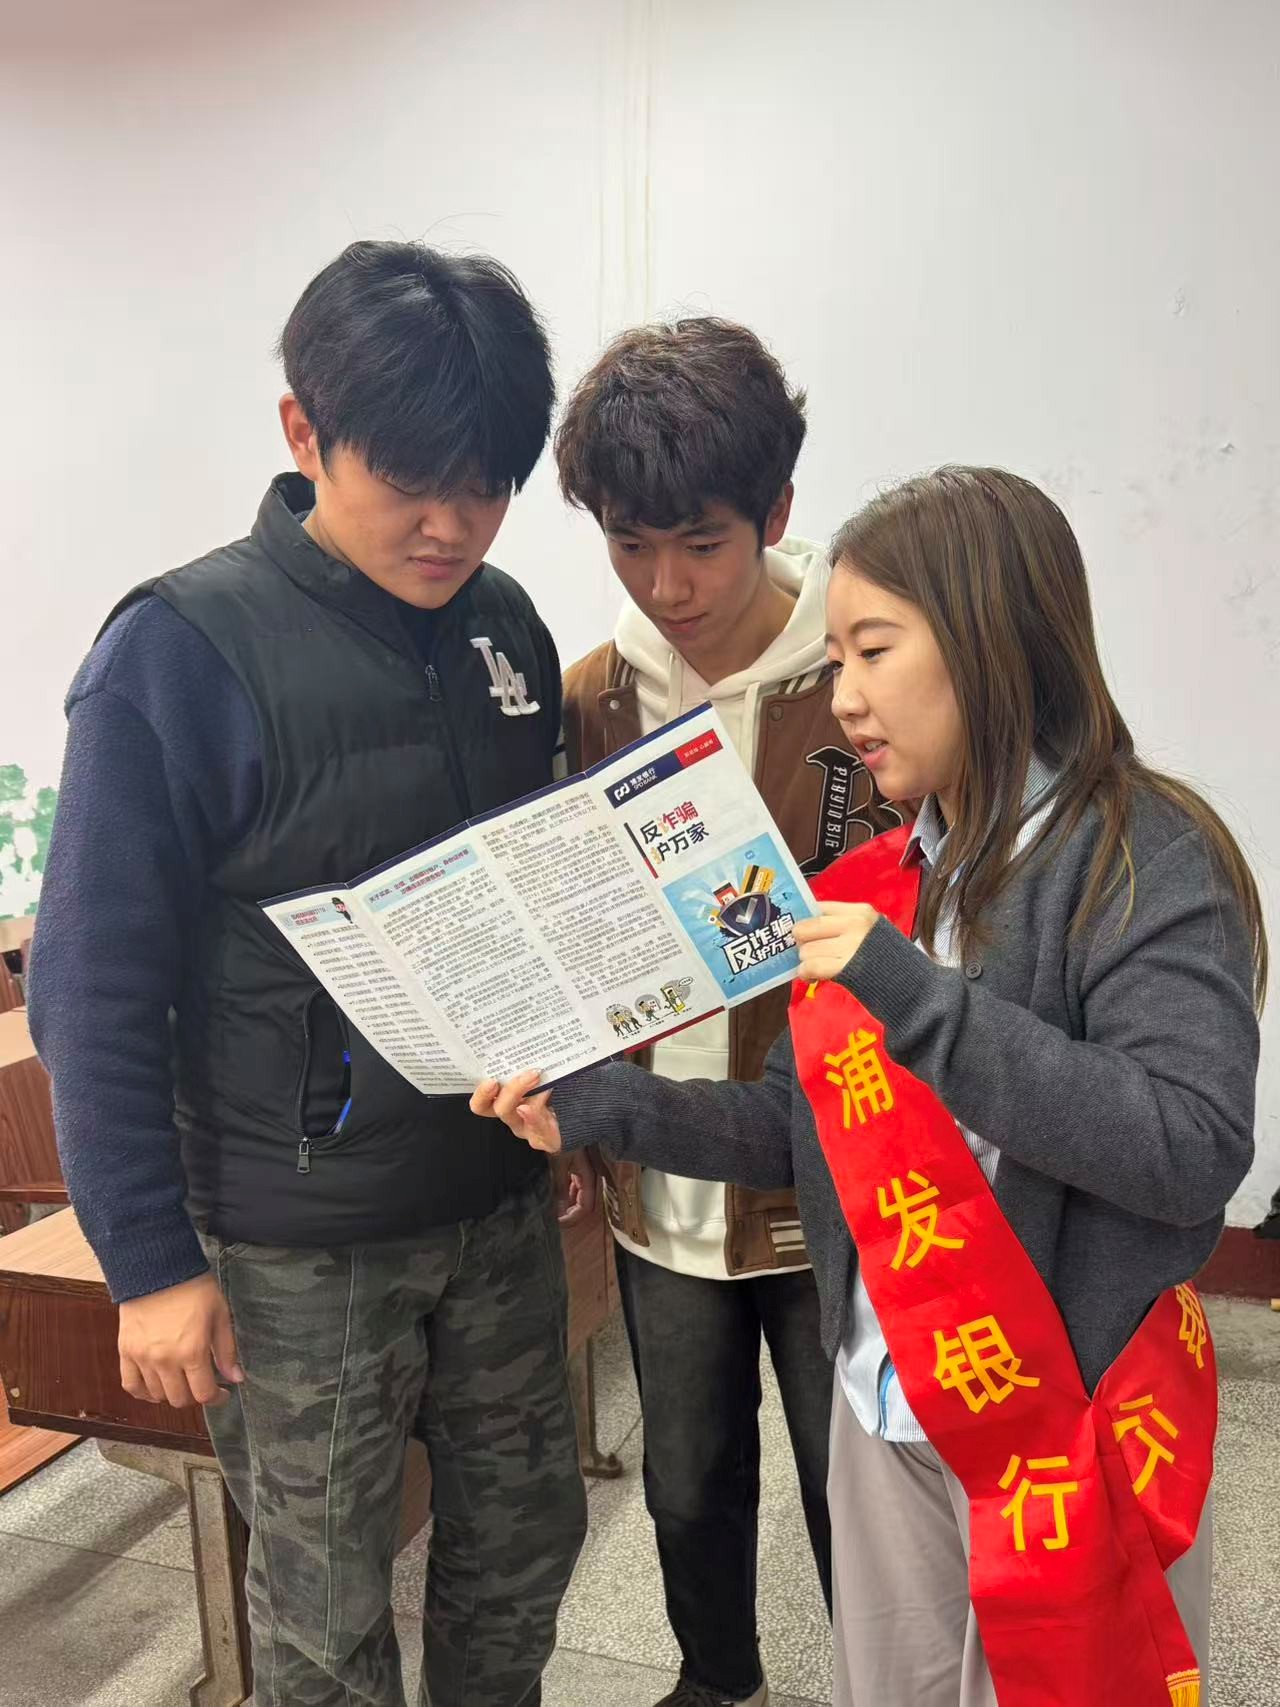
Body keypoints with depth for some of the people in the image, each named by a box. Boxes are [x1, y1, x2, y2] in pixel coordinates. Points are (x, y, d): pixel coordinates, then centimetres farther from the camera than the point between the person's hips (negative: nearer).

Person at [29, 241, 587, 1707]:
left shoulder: (502, 628, 1)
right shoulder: (182, 655, -17)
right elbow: (94, 991, -13)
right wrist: (150, 1259, -11)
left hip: (499, 1200, 6)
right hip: (301, 1244, -5)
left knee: (524, 1532, 21)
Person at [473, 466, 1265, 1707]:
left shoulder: (1145, 863, -16)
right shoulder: (875, 881, 3)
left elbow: (1193, 1151, -26)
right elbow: (805, 1128, 6)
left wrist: (917, 997, -30)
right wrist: (600, 1104, -6)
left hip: (1072, 1421, -5)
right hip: (883, 1410, 6)